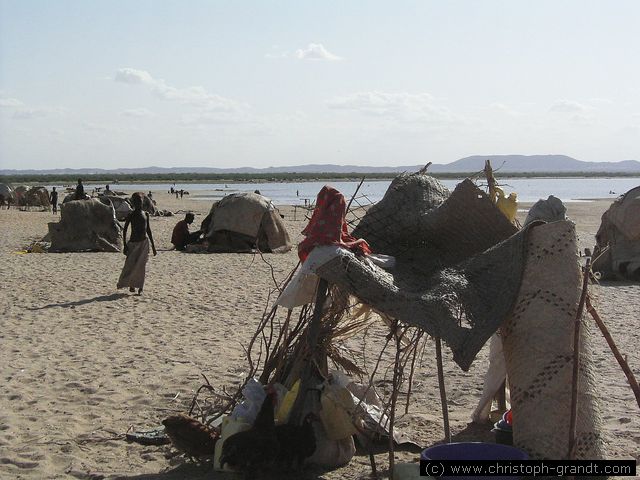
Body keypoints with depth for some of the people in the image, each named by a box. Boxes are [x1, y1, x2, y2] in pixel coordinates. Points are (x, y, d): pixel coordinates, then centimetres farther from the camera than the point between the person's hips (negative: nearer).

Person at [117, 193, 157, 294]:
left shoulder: (146, 214, 7)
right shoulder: (131, 216, -4)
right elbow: (124, 230, -2)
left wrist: (153, 245, 14)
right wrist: (125, 245, -10)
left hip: (144, 242, 3)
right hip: (133, 243, -3)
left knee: (141, 266, 1)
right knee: (130, 265, -4)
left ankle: (140, 287, 7)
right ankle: (131, 285, 16)